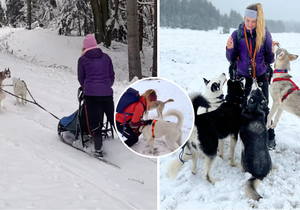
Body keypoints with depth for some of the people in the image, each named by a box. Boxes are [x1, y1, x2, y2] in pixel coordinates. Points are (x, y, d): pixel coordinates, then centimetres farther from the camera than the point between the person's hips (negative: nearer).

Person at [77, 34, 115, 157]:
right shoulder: (106, 57, 11)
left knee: (95, 122, 2)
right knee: (113, 118, 14)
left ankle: (98, 149, 1)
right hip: (107, 93, 2)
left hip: (91, 93, -2)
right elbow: (112, 75, 16)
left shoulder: (83, 59, 5)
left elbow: (81, 78, 12)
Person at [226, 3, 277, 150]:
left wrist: (272, 52, -20)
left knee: (263, 108, 2)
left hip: (261, 76, -1)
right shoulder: (237, 34, -4)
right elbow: (231, 59, 1)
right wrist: (230, 49, -18)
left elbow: (269, 60, 0)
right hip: (242, 76, 1)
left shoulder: (265, 34, -4)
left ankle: (270, 138, 15)